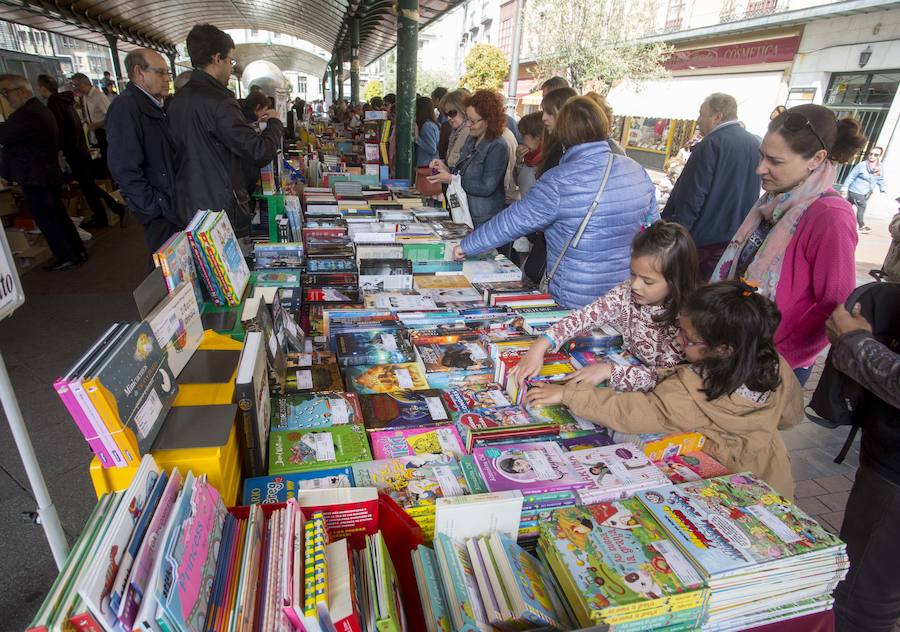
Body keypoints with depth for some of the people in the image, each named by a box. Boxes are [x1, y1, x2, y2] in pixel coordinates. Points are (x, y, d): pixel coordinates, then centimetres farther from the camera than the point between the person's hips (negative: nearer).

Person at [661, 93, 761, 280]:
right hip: (739, 240, 7)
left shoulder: (711, 144, -16)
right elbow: (752, 195, 17)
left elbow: (691, 197, -20)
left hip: (704, 239, -7)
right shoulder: (755, 144, 9)